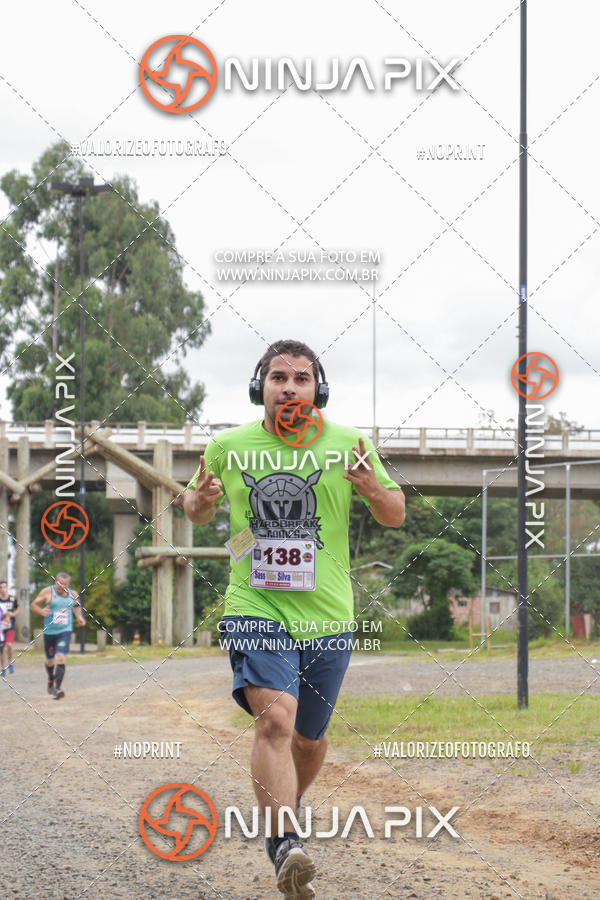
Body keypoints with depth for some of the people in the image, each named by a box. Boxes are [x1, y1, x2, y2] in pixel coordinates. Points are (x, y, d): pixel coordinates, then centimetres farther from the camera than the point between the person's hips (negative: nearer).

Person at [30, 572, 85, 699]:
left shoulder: (73, 594, 5)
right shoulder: (47, 592, -4)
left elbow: (77, 606, 25)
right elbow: (34, 605, 0)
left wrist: (79, 616, 8)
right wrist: (41, 611, -20)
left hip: (65, 631, 0)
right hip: (49, 631, 0)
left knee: (60, 657, -19)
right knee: (50, 660, 13)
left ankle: (57, 688, -24)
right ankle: (51, 681, 43)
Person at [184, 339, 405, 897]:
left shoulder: (346, 446, 2)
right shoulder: (229, 447, 2)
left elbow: (395, 516, 9)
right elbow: (198, 510, 18)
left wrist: (374, 490, -13)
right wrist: (199, 500, -7)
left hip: (327, 617, 2)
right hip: (255, 609, -2)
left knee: (309, 736, 14)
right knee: (274, 718, -24)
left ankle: (288, 807, 44)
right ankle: (285, 845, -28)